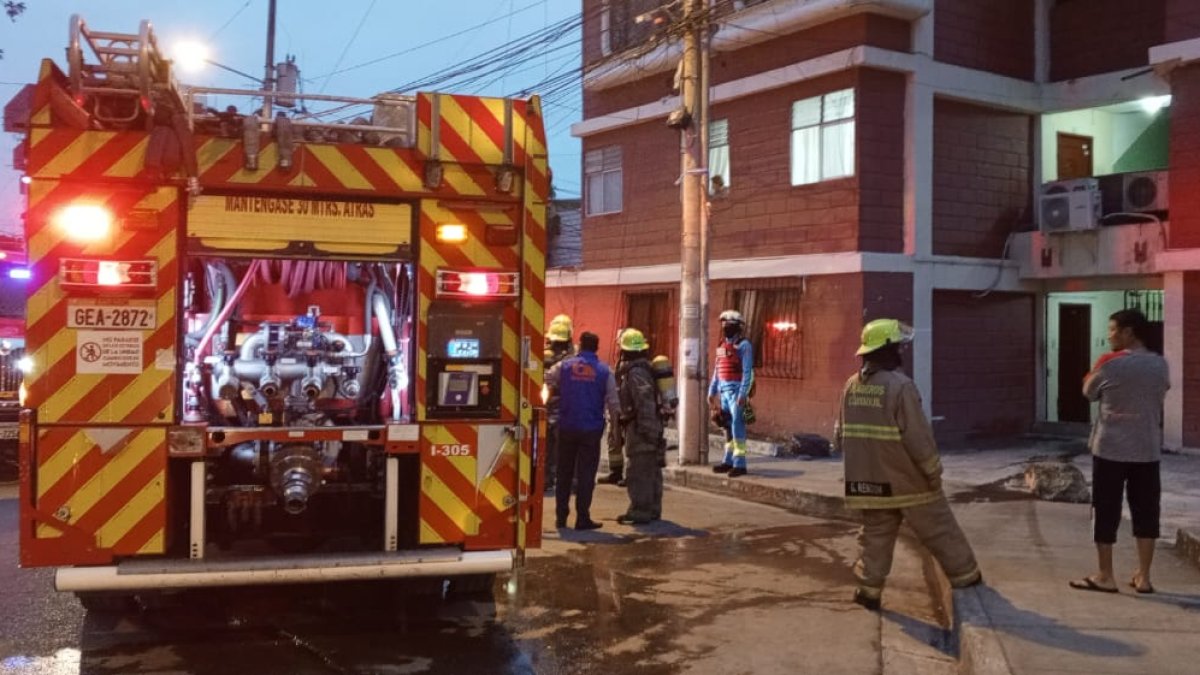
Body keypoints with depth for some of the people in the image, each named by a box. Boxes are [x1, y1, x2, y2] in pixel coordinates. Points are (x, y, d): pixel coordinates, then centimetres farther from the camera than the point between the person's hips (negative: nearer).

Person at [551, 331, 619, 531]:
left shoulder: (564, 366, 0)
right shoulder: (604, 371, -1)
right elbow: (612, 402, 0)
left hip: (567, 428, 1)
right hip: (591, 429, -1)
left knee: (564, 473, 12)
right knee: (586, 475, 3)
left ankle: (561, 516, 15)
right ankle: (582, 518, 3)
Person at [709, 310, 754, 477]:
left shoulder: (743, 345, -8)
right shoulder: (723, 345, 15)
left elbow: (747, 372, -14)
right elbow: (717, 371, 18)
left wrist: (743, 394, -21)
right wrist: (712, 391, 15)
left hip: (737, 390, -7)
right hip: (723, 391, 7)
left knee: (737, 424, -9)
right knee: (727, 425, 11)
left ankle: (739, 464, -7)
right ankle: (728, 460, 19)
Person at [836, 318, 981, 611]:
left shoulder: (851, 386, 2)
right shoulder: (900, 386, -18)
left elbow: (841, 435, 8)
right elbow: (918, 437, -18)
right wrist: (934, 471, -6)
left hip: (870, 480, 5)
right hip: (908, 480, -5)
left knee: (877, 534, 14)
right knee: (940, 532, 11)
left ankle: (869, 589, 12)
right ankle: (967, 579, 24)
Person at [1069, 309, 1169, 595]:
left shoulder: (1111, 364, -11)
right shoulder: (1160, 364, 3)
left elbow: (1088, 393, 4)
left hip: (1110, 449, -4)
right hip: (1147, 450, 5)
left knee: (1106, 512, 3)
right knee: (1145, 512, 9)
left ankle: (1105, 576, 7)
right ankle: (1143, 577, 14)